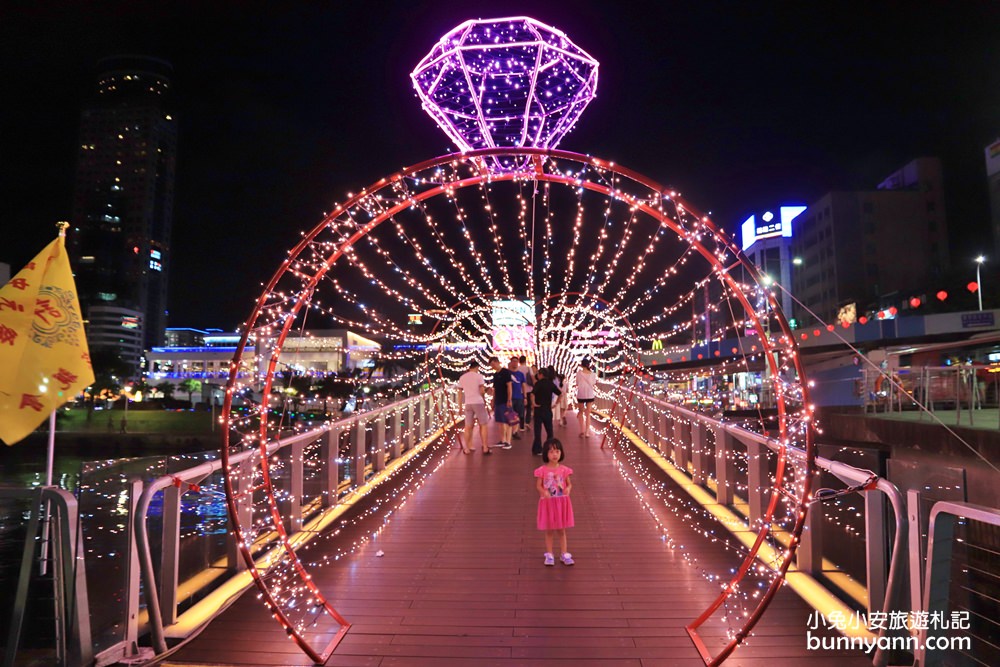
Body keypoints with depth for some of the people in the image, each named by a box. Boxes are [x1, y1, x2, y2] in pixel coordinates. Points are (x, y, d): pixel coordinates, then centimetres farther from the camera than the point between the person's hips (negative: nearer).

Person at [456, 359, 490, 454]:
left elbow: (460, 392, 10)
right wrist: (484, 399, 9)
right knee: (483, 425, 6)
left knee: (468, 426, 10)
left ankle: (467, 448, 14)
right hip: (478, 402, -4)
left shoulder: (462, 377, 10)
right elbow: (482, 391, -10)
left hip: (468, 403, 4)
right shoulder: (479, 376, -3)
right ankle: (485, 448, 4)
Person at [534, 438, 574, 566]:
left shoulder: (565, 470, -4)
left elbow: (569, 484, 0)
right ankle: (549, 555, 21)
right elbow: (538, 486, -9)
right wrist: (544, 492, -29)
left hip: (562, 502, 1)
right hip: (548, 503, -1)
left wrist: (568, 489, -23)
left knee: (561, 530, 12)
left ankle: (564, 554, 23)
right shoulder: (542, 470, -10)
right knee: (549, 530, 9)